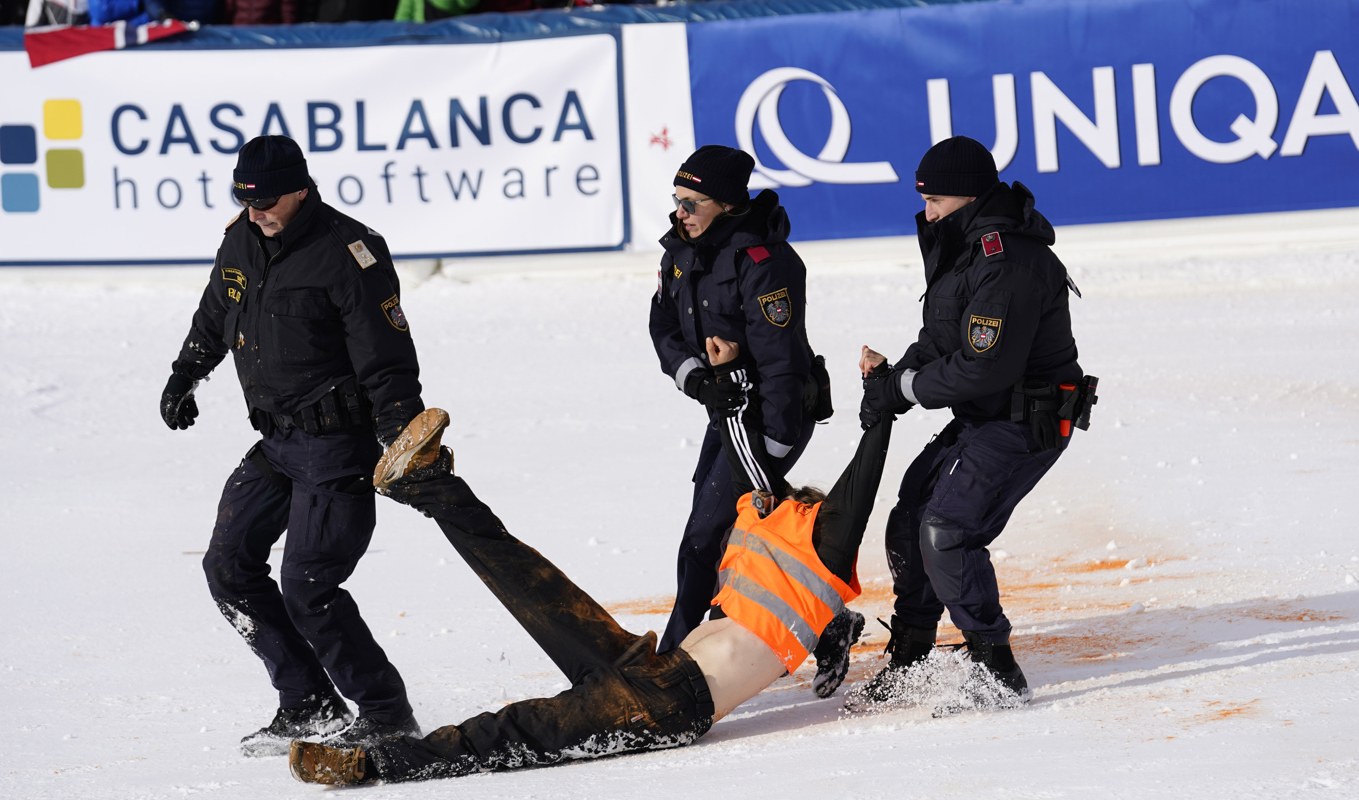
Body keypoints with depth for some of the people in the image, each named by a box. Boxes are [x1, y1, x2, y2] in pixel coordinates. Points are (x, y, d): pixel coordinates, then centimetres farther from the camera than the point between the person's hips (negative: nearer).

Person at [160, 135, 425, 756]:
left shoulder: (348, 254, -18)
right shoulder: (242, 241, 5)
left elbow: (388, 362, -19)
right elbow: (213, 318, 26)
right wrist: (183, 378, 32)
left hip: (339, 444, -9)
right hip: (277, 442, 9)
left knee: (307, 591, -13)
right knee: (229, 567, 5)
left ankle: (387, 715, 0)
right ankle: (310, 706, 11)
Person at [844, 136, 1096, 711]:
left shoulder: (1008, 264, -24)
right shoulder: (965, 247, 10)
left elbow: (984, 369, -27)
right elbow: (943, 341, 18)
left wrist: (903, 390, -16)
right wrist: (898, 372, -1)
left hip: (1026, 424, -11)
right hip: (981, 420, 11)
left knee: (946, 530, -18)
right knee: (910, 523, 11)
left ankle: (995, 672, -11)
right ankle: (905, 668, 21)